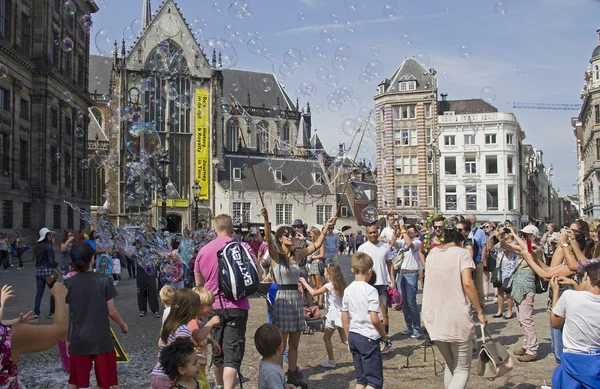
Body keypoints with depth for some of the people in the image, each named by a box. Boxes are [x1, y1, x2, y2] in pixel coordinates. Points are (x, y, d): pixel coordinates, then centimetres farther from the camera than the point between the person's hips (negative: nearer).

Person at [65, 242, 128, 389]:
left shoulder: (68, 283, -5)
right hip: (101, 339, -2)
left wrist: (67, 339, 13)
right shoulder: (104, 281, -11)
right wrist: (123, 325, 12)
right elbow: (111, 312, -7)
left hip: (78, 340, 2)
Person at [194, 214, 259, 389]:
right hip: (236, 306, -4)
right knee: (233, 353, -6)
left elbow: (199, 283, 12)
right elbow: (258, 273, 2)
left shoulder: (203, 250, 4)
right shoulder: (242, 247, -6)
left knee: (217, 350, 21)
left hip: (214, 306, 4)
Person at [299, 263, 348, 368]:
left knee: (326, 338, 6)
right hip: (341, 315, 8)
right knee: (344, 339, 15)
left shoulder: (329, 286, -17)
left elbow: (314, 293, -20)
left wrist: (305, 283, -10)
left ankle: (331, 361, 11)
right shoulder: (341, 285, 5)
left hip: (333, 315, -8)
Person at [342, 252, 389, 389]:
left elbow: (344, 318, 9)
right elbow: (374, 319, -19)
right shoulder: (371, 290, -14)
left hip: (353, 336, 7)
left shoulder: (348, 290, 5)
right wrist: (385, 336, -4)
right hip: (368, 337, -7)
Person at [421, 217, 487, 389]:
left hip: (433, 318, 5)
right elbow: (467, 283, -18)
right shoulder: (462, 254, -7)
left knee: (450, 364, 23)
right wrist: (480, 312, -13)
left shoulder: (432, 253, 10)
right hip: (457, 319, -5)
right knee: (462, 369, 7)